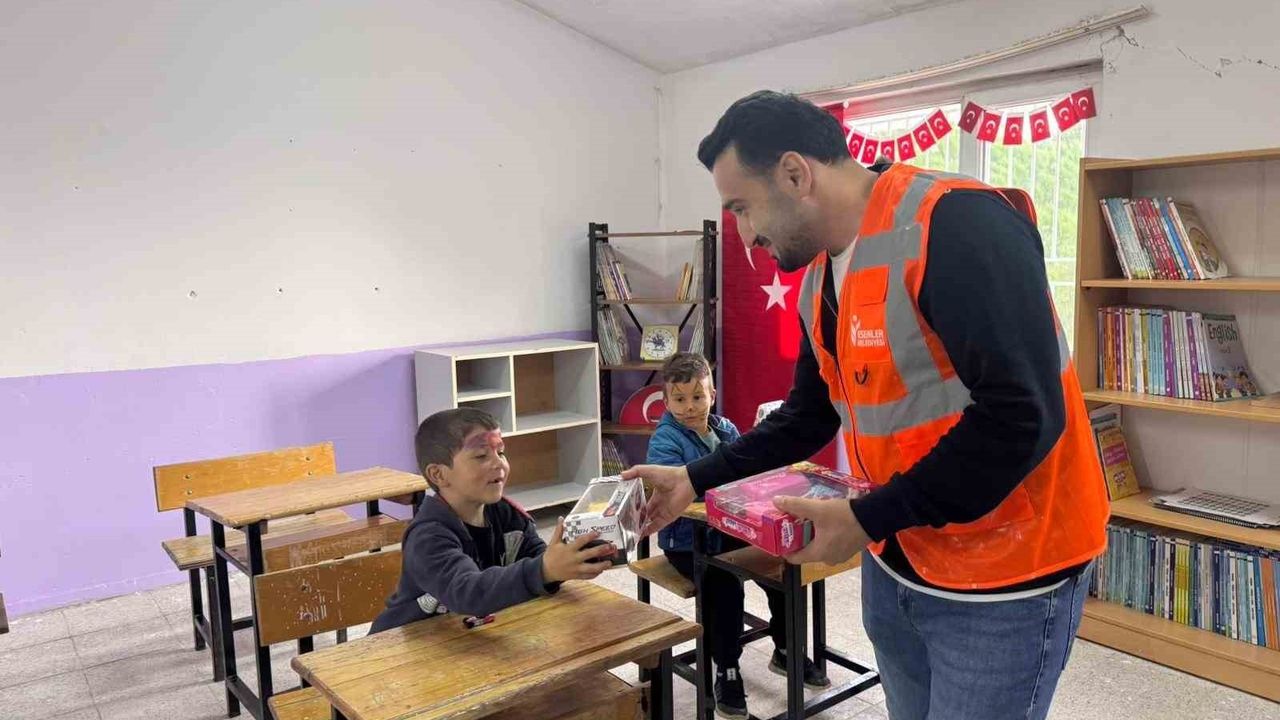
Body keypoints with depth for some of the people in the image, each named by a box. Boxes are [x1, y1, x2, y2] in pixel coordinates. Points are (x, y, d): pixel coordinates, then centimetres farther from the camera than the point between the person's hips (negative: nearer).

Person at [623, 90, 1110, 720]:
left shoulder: (956, 224, -23)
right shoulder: (819, 279, 6)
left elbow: (1023, 418, -28)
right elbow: (808, 417, 15)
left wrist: (866, 519, -23)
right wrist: (695, 479, 9)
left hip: (999, 583, -8)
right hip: (893, 568, 8)